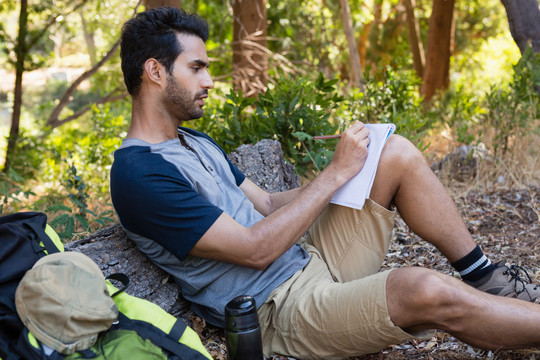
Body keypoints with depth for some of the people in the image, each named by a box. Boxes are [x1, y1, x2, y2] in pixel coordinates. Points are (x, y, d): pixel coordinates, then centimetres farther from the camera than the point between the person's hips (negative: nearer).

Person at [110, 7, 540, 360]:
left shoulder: (195, 143, 15)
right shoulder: (139, 175, -18)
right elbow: (256, 249, -21)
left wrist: (351, 174, 4)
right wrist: (336, 173, -16)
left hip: (310, 262, 10)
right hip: (281, 310, -9)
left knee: (397, 153, 1)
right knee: (428, 291, -32)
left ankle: (486, 278, 10)